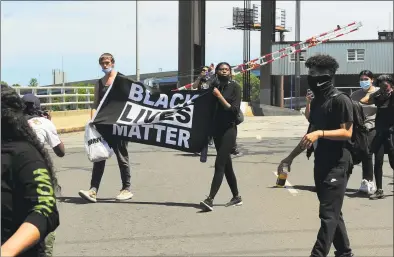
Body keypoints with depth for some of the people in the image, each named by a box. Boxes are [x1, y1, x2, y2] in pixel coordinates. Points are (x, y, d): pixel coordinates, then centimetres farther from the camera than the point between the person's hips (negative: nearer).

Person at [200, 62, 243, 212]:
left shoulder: (234, 87, -5)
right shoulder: (214, 86, 9)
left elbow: (235, 110, -12)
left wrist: (220, 96, -16)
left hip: (229, 129, -6)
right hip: (217, 129, 6)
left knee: (219, 164, -13)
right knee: (226, 165, 13)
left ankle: (210, 200, -20)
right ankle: (236, 197, 25)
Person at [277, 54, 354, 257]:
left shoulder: (341, 100, -11)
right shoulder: (316, 102, 14)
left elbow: (347, 133, -17)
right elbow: (310, 135, 20)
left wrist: (320, 133, -28)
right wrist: (290, 158, 20)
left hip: (337, 164, -8)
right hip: (321, 163, 8)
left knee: (328, 214, -8)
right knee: (332, 212, 13)